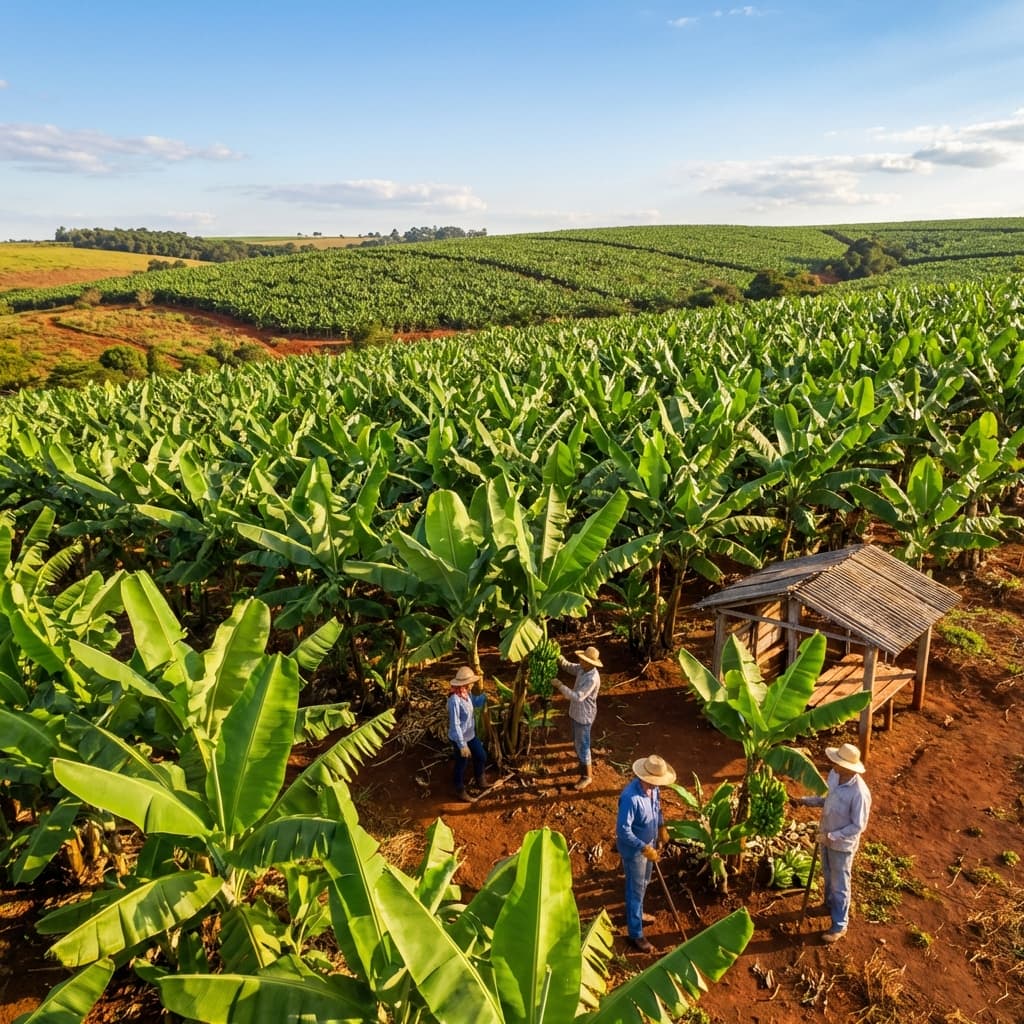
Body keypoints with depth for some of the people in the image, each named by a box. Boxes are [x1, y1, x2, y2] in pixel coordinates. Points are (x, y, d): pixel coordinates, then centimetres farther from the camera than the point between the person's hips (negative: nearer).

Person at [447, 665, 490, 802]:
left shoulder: (466, 694, -6)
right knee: (461, 764, 12)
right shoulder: (455, 700, -33)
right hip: (460, 738, -8)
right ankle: (460, 790, 36)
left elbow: (476, 702, 18)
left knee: (481, 756, 23)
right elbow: (455, 725, -29)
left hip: (470, 735, 8)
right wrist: (462, 745, -27)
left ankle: (480, 778, 50)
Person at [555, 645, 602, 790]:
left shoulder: (592, 679, -32)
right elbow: (568, 667, 12)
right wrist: (561, 659, -9)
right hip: (576, 713, 9)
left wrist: (560, 686, -32)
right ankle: (584, 766, 44)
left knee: (582, 745, 5)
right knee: (577, 742, 24)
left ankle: (587, 775, 21)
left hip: (584, 716, -9)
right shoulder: (583, 669, -5)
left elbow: (578, 697, -35)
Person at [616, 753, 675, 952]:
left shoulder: (652, 787, -12)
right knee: (636, 890, 8)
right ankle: (636, 935, 25)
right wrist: (645, 849, -30)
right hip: (633, 849, -8)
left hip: (649, 843, 8)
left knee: (643, 884, 27)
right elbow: (623, 830, -32)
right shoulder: (630, 797, -37)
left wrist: (662, 827, 11)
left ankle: (637, 914, 50)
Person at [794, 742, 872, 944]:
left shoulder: (859, 792, -33)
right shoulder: (833, 775, -11)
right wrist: (805, 800, -2)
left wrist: (832, 837, -26)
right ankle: (830, 905, 53)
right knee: (828, 876, 28)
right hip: (827, 837, 7)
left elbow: (858, 826, -24)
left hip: (842, 844, -7)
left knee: (840, 885, 12)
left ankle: (839, 925, 30)